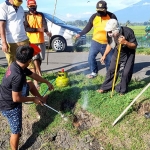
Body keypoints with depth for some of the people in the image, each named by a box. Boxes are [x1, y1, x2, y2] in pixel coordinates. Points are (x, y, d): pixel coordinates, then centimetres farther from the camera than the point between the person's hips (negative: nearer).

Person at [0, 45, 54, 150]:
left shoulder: (16, 65, -7)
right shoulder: (18, 76, -36)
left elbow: (33, 75, 9)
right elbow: (16, 99, -29)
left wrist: (47, 82, 21)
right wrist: (33, 99, -14)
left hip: (9, 95, 9)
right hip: (9, 105, -9)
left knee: (30, 84, 23)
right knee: (16, 131, 5)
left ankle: (41, 99, 47)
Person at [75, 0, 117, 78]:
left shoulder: (112, 16, -7)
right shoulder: (94, 16, -2)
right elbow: (88, 27, 5)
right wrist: (80, 34, -6)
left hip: (108, 44, -1)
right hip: (95, 42, 2)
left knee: (109, 60, 8)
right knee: (91, 57, -6)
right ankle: (94, 72, 14)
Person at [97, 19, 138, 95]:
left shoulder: (128, 32, -33)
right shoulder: (110, 34, -20)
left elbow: (134, 46, -24)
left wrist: (125, 42, -41)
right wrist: (104, 55, 2)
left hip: (129, 53, -4)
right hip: (117, 52, 4)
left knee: (126, 72, -8)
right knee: (111, 69, 5)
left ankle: (122, 90, 10)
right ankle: (105, 87, 19)